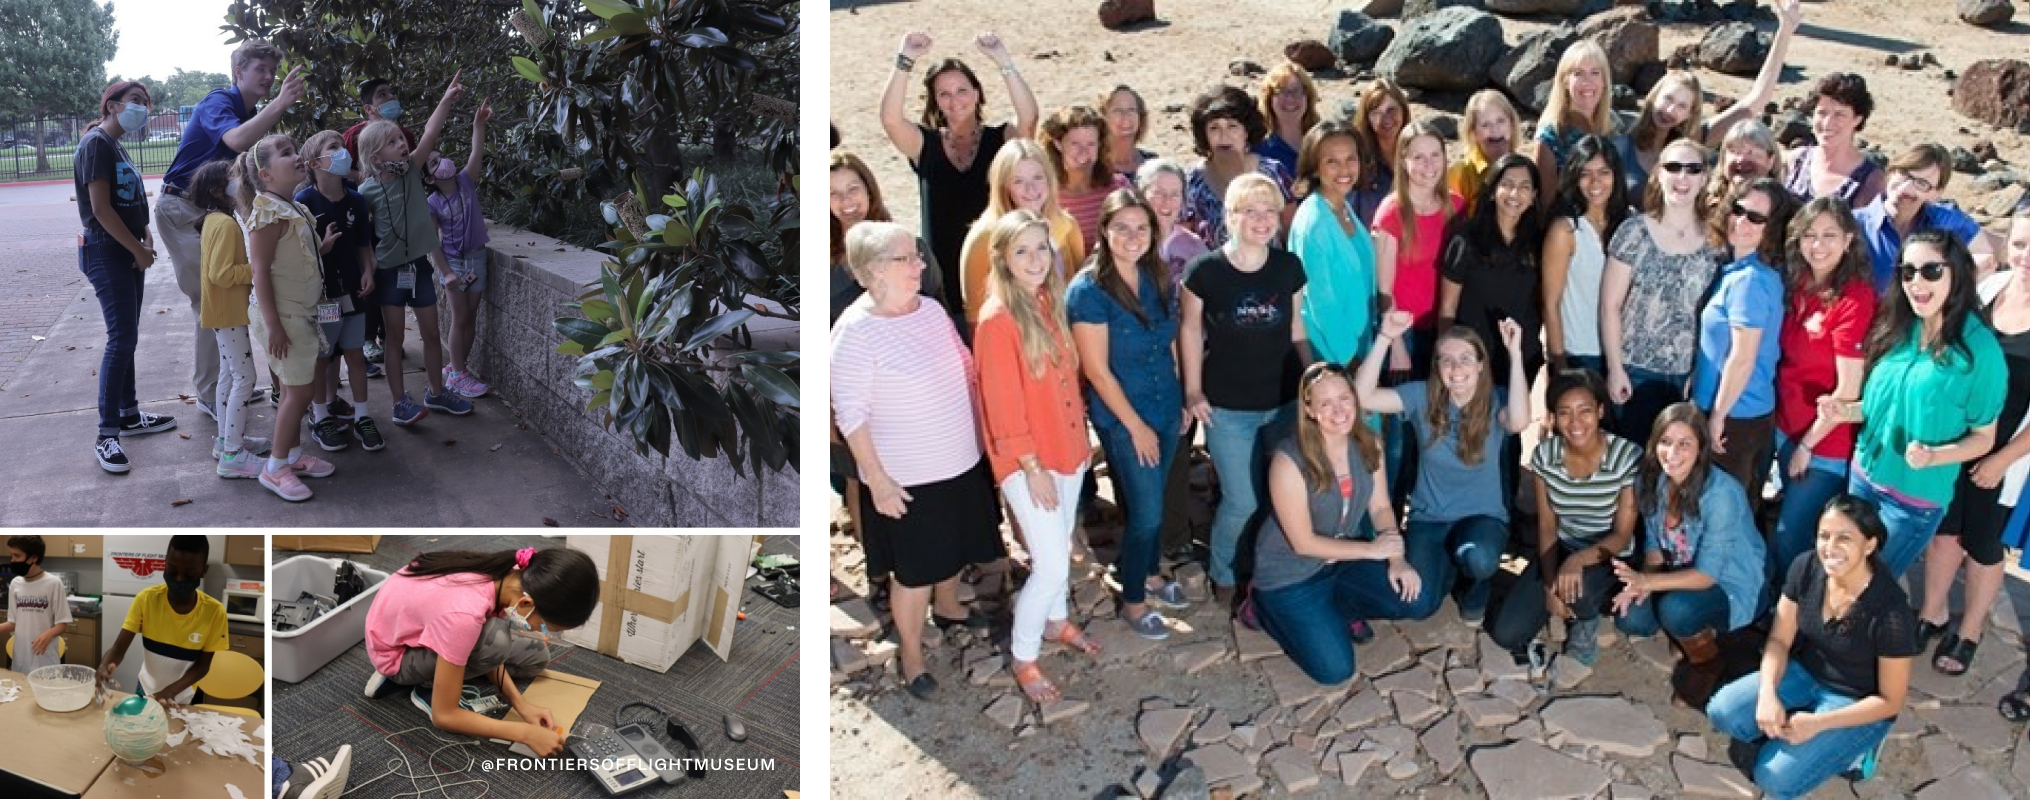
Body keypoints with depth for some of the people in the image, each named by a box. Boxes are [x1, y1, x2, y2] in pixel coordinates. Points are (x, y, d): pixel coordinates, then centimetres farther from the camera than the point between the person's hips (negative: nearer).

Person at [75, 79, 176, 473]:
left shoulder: (117, 146, 16)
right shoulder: (96, 144, -13)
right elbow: (101, 208, -18)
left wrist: (145, 237, 3)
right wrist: (138, 248, -13)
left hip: (127, 252, 9)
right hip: (106, 252, -9)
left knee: (127, 337, 14)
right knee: (122, 338, -12)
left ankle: (129, 414, 23)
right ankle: (107, 436, -9)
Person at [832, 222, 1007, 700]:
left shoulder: (931, 309, -1)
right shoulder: (855, 332, -23)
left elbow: (965, 365, 12)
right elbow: (850, 413, -20)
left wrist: (981, 431, 11)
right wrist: (876, 478, -19)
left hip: (961, 462, 7)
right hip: (906, 478, -7)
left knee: (953, 546, 27)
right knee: (915, 570, 7)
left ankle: (947, 607, 53)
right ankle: (911, 652, 28)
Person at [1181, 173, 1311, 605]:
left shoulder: (1289, 267, -3)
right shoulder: (1204, 270, -13)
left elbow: (1295, 326, 9)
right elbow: (1190, 328, -1)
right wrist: (1193, 390, -3)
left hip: (1285, 401, 3)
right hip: (1228, 408, -3)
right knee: (1242, 505, 1)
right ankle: (1225, 577, 27)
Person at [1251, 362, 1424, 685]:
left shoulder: (1368, 445, -8)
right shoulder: (1289, 460, -27)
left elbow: (1380, 507, 1)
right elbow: (1303, 543, -22)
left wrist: (1397, 559, -15)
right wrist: (1372, 550, -19)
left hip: (1344, 560, 6)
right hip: (1290, 574, -6)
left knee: (1419, 601, -11)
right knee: (1335, 669, -14)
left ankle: (1334, 610, 13)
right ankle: (1265, 608, 11)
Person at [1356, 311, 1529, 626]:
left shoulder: (1495, 401, -11)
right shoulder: (1423, 396, -7)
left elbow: (1519, 422, -35)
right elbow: (1363, 397, -18)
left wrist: (1515, 353, -35)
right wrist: (1385, 338, -27)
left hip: (1482, 516, -2)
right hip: (1428, 518, 2)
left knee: (1478, 559, -38)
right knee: (1417, 605, -17)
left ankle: (1474, 586, 4)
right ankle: (1450, 561, 20)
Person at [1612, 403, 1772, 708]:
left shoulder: (1721, 493, -29)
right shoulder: (1651, 479, -10)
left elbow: (1707, 574, -25)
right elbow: (1654, 541, 0)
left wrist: (1649, 581, -35)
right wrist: (1643, 581, -19)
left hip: (1733, 584, -6)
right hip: (1682, 574, 6)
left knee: (1675, 609, -34)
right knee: (1629, 616, -18)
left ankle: (1708, 666, 0)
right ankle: (1694, 637, 14)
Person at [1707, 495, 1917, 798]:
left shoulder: (1891, 611, -28)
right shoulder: (1805, 569, -14)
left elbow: (1890, 701, -17)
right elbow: (1779, 640, -3)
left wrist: (1818, 724, -24)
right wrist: (1768, 694, -22)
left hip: (1856, 703, -5)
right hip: (1803, 674, 5)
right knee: (1722, 712, -19)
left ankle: (1849, 745, 5)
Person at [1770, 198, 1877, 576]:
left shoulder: (1855, 298, -20)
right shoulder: (1799, 283, 2)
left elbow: (1847, 392, -18)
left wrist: (1807, 446, -10)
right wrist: (1792, 440, 3)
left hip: (1825, 447, -6)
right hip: (1787, 430, 6)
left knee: (1787, 543, 2)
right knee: (1795, 534, 19)